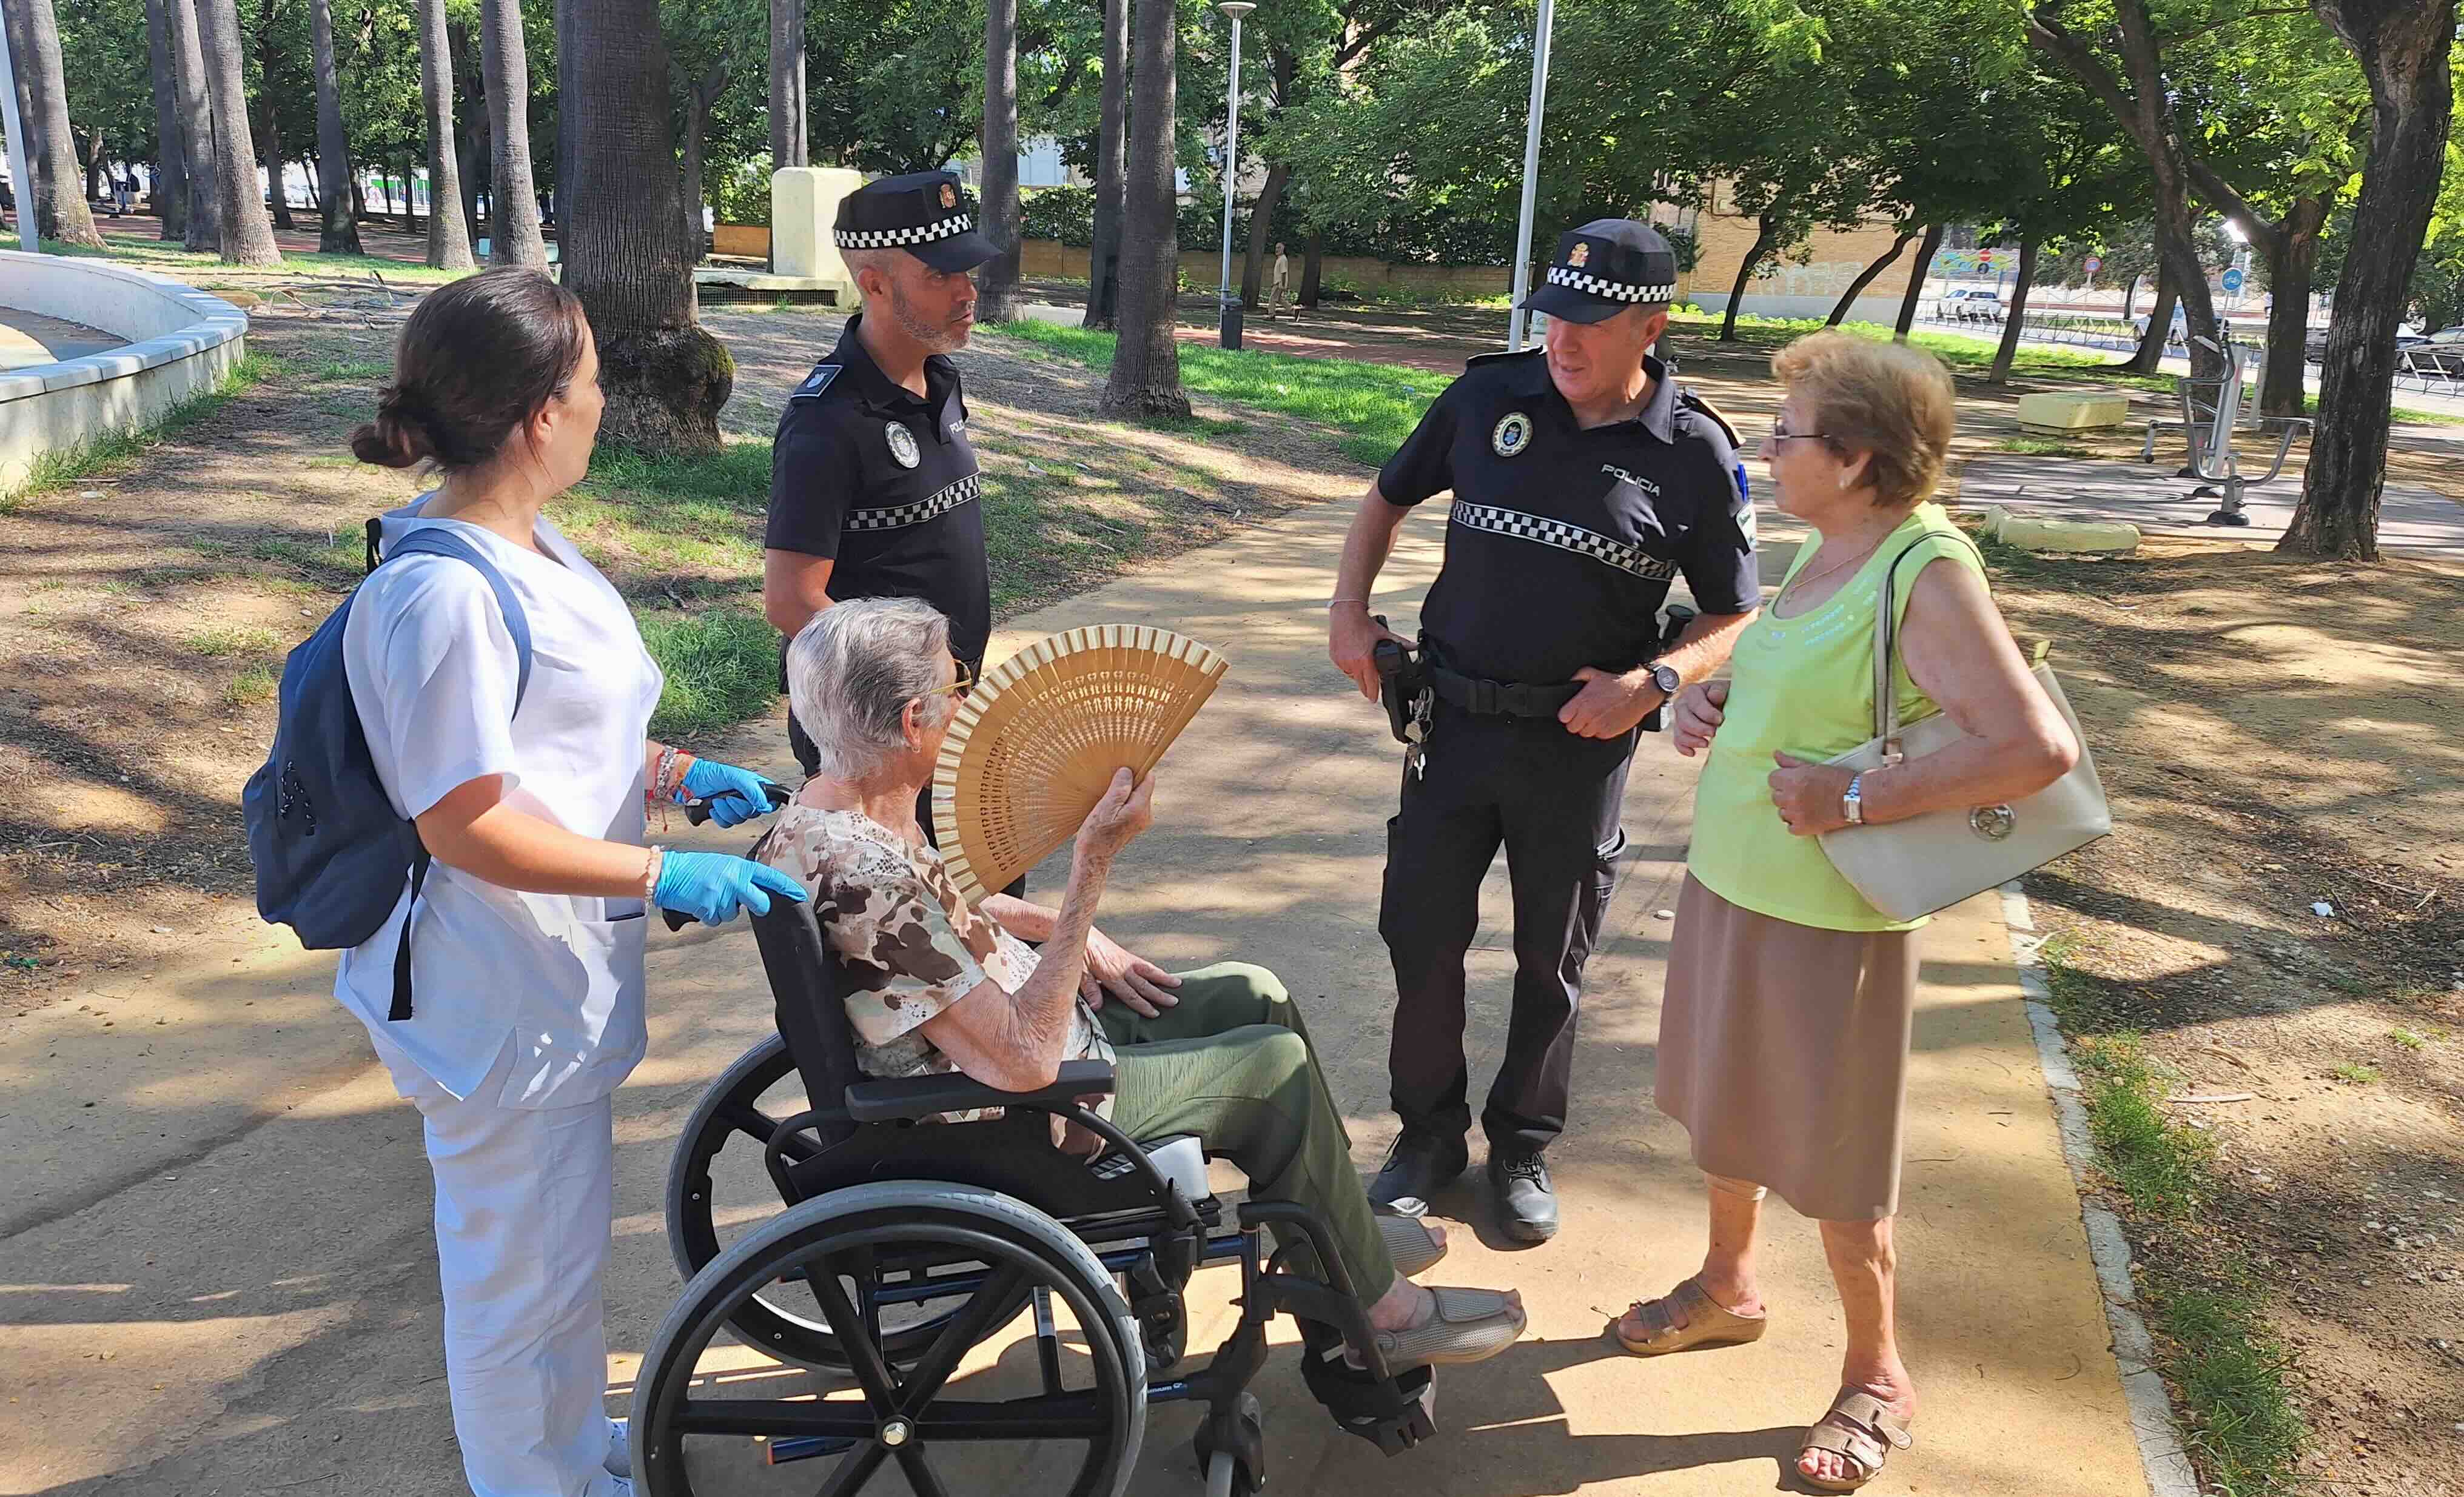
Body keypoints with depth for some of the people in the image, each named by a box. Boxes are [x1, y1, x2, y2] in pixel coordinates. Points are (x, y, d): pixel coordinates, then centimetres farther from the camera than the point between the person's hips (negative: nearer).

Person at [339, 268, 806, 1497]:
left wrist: (675, 772, 3)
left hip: (554, 974, 10)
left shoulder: (521, 543, 3)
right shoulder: (442, 595, -27)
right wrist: (661, 876, -23)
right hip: (499, 994, -10)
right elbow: (467, 826, -25)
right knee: (523, 1268, 12)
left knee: (561, 1237, 28)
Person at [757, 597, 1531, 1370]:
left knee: (1255, 996, 13)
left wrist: (1074, 935, 4)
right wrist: (1093, 865, -33)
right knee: (1277, 1062, -5)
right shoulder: (860, 881, -35)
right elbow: (1026, 1060, -33)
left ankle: (1337, 1226, 31)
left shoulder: (842, 806, -4)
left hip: (1023, 1013, 10)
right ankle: (1378, 1311, 15)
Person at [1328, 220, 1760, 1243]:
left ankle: (1522, 1147, 33)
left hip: (1580, 744, -1)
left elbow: (1735, 620, 1)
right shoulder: (1489, 397, -1)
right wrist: (1350, 613, 2)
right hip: (1455, 722, 2)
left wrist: (1653, 681, -17)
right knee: (1421, 937, 6)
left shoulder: (1695, 455, -6)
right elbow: (1387, 499, 14)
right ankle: (1427, 1134, 28)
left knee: (1551, 963, 12)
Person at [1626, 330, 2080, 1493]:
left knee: (1833, 1168, 8)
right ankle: (1728, 1287, 47)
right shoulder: (1821, 553, 5)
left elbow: (2039, 748, -29)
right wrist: (1708, 697, 2)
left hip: (1828, 916, -8)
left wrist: (1857, 800, -25)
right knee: (1723, 1105, 23)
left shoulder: (1927, 575, -20)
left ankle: (1877, 1380, 30)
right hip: (1727, 880, 8)